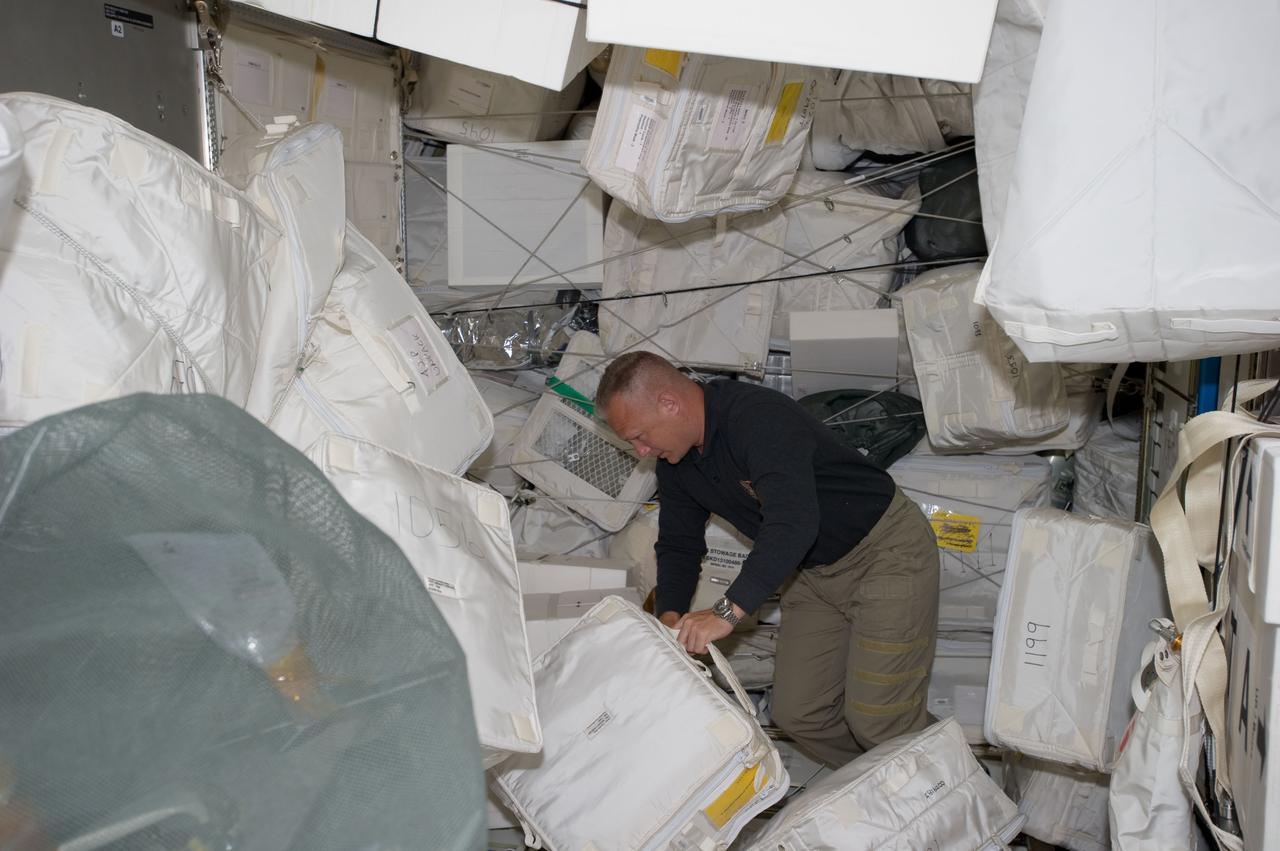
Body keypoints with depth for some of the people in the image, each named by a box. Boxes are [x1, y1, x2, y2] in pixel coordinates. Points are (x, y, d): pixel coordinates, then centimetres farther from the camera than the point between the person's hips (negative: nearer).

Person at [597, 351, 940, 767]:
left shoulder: (758, 416, -29)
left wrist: (728, 610, -44)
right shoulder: (676, 462, 0)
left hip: (888, 549, -9)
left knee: (876, 721, -12)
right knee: (797, 714, 5)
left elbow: (793, 519, -41)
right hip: (816, 572, 9)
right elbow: (678, 543, 8)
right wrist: (669, 616, -11)